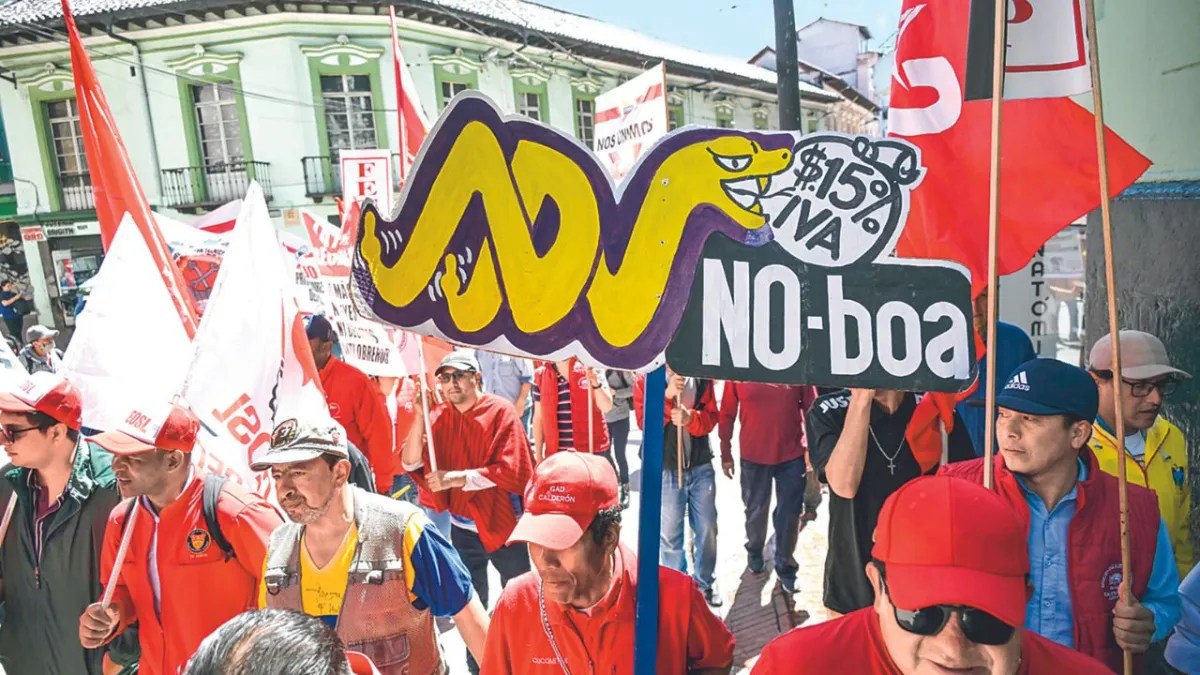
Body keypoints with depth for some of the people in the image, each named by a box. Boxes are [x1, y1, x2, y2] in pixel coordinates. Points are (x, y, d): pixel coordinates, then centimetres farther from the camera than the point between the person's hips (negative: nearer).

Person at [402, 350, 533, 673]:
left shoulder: (500, 411, -13)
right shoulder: (437, 417, 0)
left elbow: (510, 469, -22)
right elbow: (411, 464, -10)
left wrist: (455, 478, -24)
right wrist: (420, 416, -19)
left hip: (504, 525, -3)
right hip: (463, 529, 4)